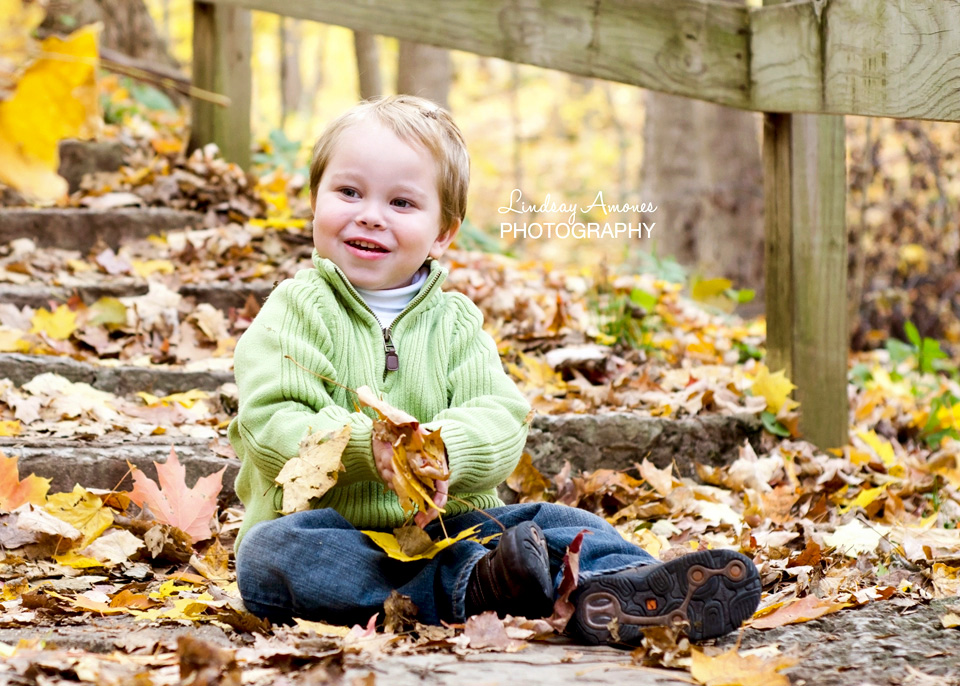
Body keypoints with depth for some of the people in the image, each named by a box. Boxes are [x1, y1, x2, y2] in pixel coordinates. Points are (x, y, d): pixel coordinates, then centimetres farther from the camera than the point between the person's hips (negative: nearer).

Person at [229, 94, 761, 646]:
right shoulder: (296, 310, 1)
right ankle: (476, 587, -44)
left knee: (555, 523, -16)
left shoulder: (456, 322, 11)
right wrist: (367, 446, -31)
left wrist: (444, 448, -29)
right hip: (332, 530, -3)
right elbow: (271, 423, -13)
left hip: (446, 524, 4)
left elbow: (502, 419, -5)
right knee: (268, 554, -34)